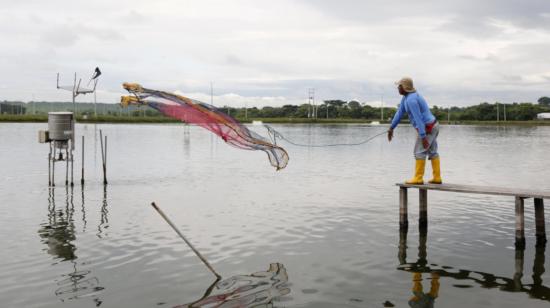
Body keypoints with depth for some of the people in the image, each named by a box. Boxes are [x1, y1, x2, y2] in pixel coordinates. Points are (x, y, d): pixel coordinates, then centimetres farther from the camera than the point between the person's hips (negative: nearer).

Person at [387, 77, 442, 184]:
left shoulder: (411, 100, -25)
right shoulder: (407, 96, 10)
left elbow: (418, 119, -30)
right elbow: (400, 112, 15)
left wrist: (423, 137, -31)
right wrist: (391, 128, 16)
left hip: (427, 128, -10)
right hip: (432, 126, 10)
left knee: (419, 152, -8)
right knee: (432, 152, 12)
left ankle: (418, 178, -7)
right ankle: (437, 178, 14)